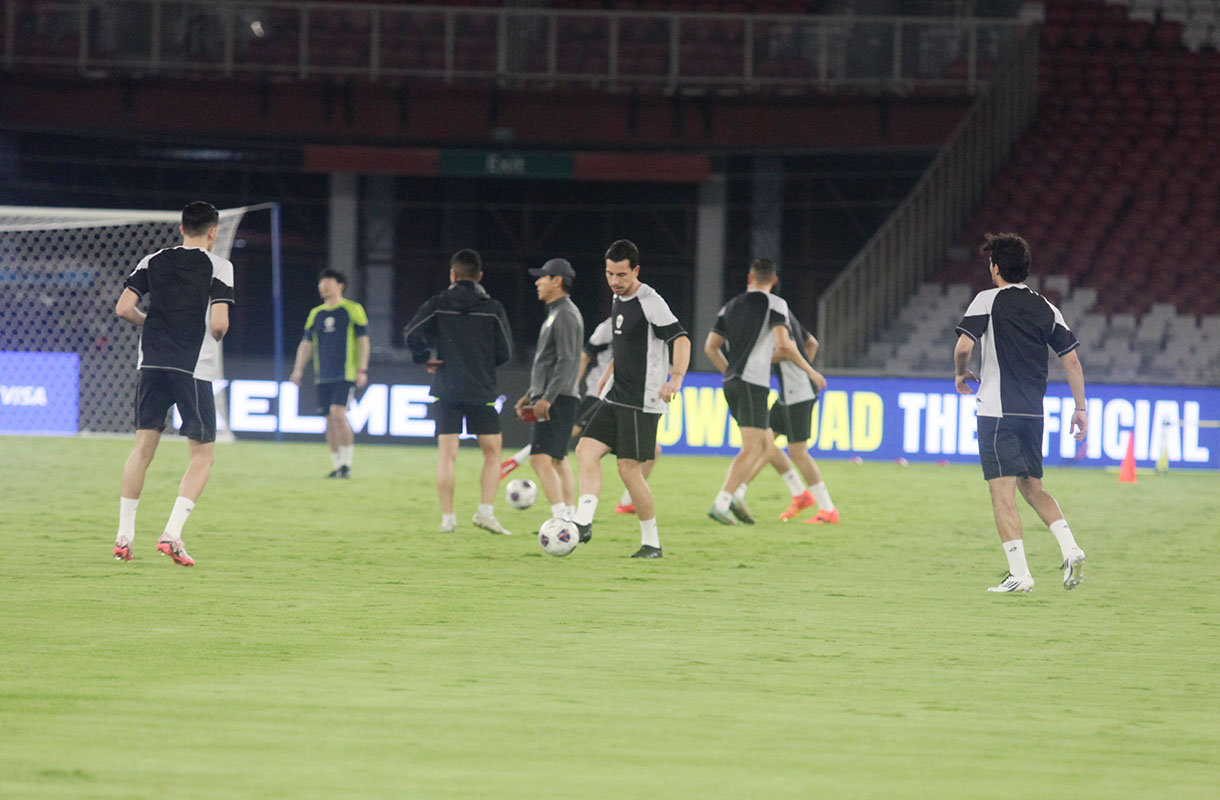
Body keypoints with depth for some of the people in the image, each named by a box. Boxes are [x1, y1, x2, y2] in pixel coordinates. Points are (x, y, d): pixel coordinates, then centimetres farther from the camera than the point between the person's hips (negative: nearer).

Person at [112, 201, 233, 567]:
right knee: (203, 454, 5)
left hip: (153, 363, 4)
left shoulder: (153, 262, 9)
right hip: (195, 367, -4)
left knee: (144, 445, 12)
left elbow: (123, 308, 0)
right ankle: (172, 534, -9)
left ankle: (124, 536, 9)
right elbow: (219, 324, -12)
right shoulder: (218, 267, -3)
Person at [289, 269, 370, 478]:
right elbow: (306, 343, 15)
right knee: (330, 420, 3)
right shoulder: (315, 314, 14)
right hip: (324, 375, 5)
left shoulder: (353, 310, 0)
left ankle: (347, 463, -12)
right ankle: (337, 465, 10)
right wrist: (298, 369, 3)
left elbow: (363, 341, -1)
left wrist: (362, 370, -8)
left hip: (346, 373, -5)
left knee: (338, 412, -19)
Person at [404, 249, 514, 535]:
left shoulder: (438, 304, 1)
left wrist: (425, 359, 10)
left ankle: (447, 517, -2)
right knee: (492, 451, 10)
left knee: (447, 455, 3)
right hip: (482, 390, -1)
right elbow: (505, 353, 2)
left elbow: (411, 334, -7)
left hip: (447, 390, 1)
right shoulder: (493, 309, 0)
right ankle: (485, 511, -2)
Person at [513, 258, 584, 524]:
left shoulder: (566, 315, -12)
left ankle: (563, 519, -24)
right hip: (549, 400, 11)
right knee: (558, 462, 12)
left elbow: (566, 362, -20)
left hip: (558, 400, -11)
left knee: (541, 459, -18)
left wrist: (547, 398, -26)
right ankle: (571, 519, 14)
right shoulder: (555, 314, 20)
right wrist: (530, 395, 26)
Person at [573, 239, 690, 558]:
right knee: (586, 450, -6)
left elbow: (681, 339, -22)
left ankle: (651, 542, 4)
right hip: (615, 398, 8)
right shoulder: (618, 299, 13)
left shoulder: (650, 302, -14)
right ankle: (583, 524, -11)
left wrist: (676, 378, -36)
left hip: (643, 401, -8)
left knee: (629, 468, -7)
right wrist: (608, 374, 29)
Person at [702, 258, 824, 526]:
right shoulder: (774, 304, -2)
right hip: (754, 382, -7)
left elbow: (710, 347, 13)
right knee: (751, 449, -9)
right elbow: (783, 344, -14)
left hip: (731, 382, 7)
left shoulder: (730, 306, 17)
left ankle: (734, 496, 1)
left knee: (765, 444, 15)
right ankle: (720, 503, -20)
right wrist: (810, 371, -4)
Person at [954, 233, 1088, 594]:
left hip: (997, 412, -5)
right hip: (1033, 412, 6)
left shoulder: (988, 300, -5)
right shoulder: (1046, 309, 9)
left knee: (1002, 491, -5)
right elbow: (1072, 361, 6)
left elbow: (963, 347, -14)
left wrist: (961, 374, 7)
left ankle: (1019, 574, -12)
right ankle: (1070, 550, 1)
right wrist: (1080, 408, 11)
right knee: (1032, 487, 18)